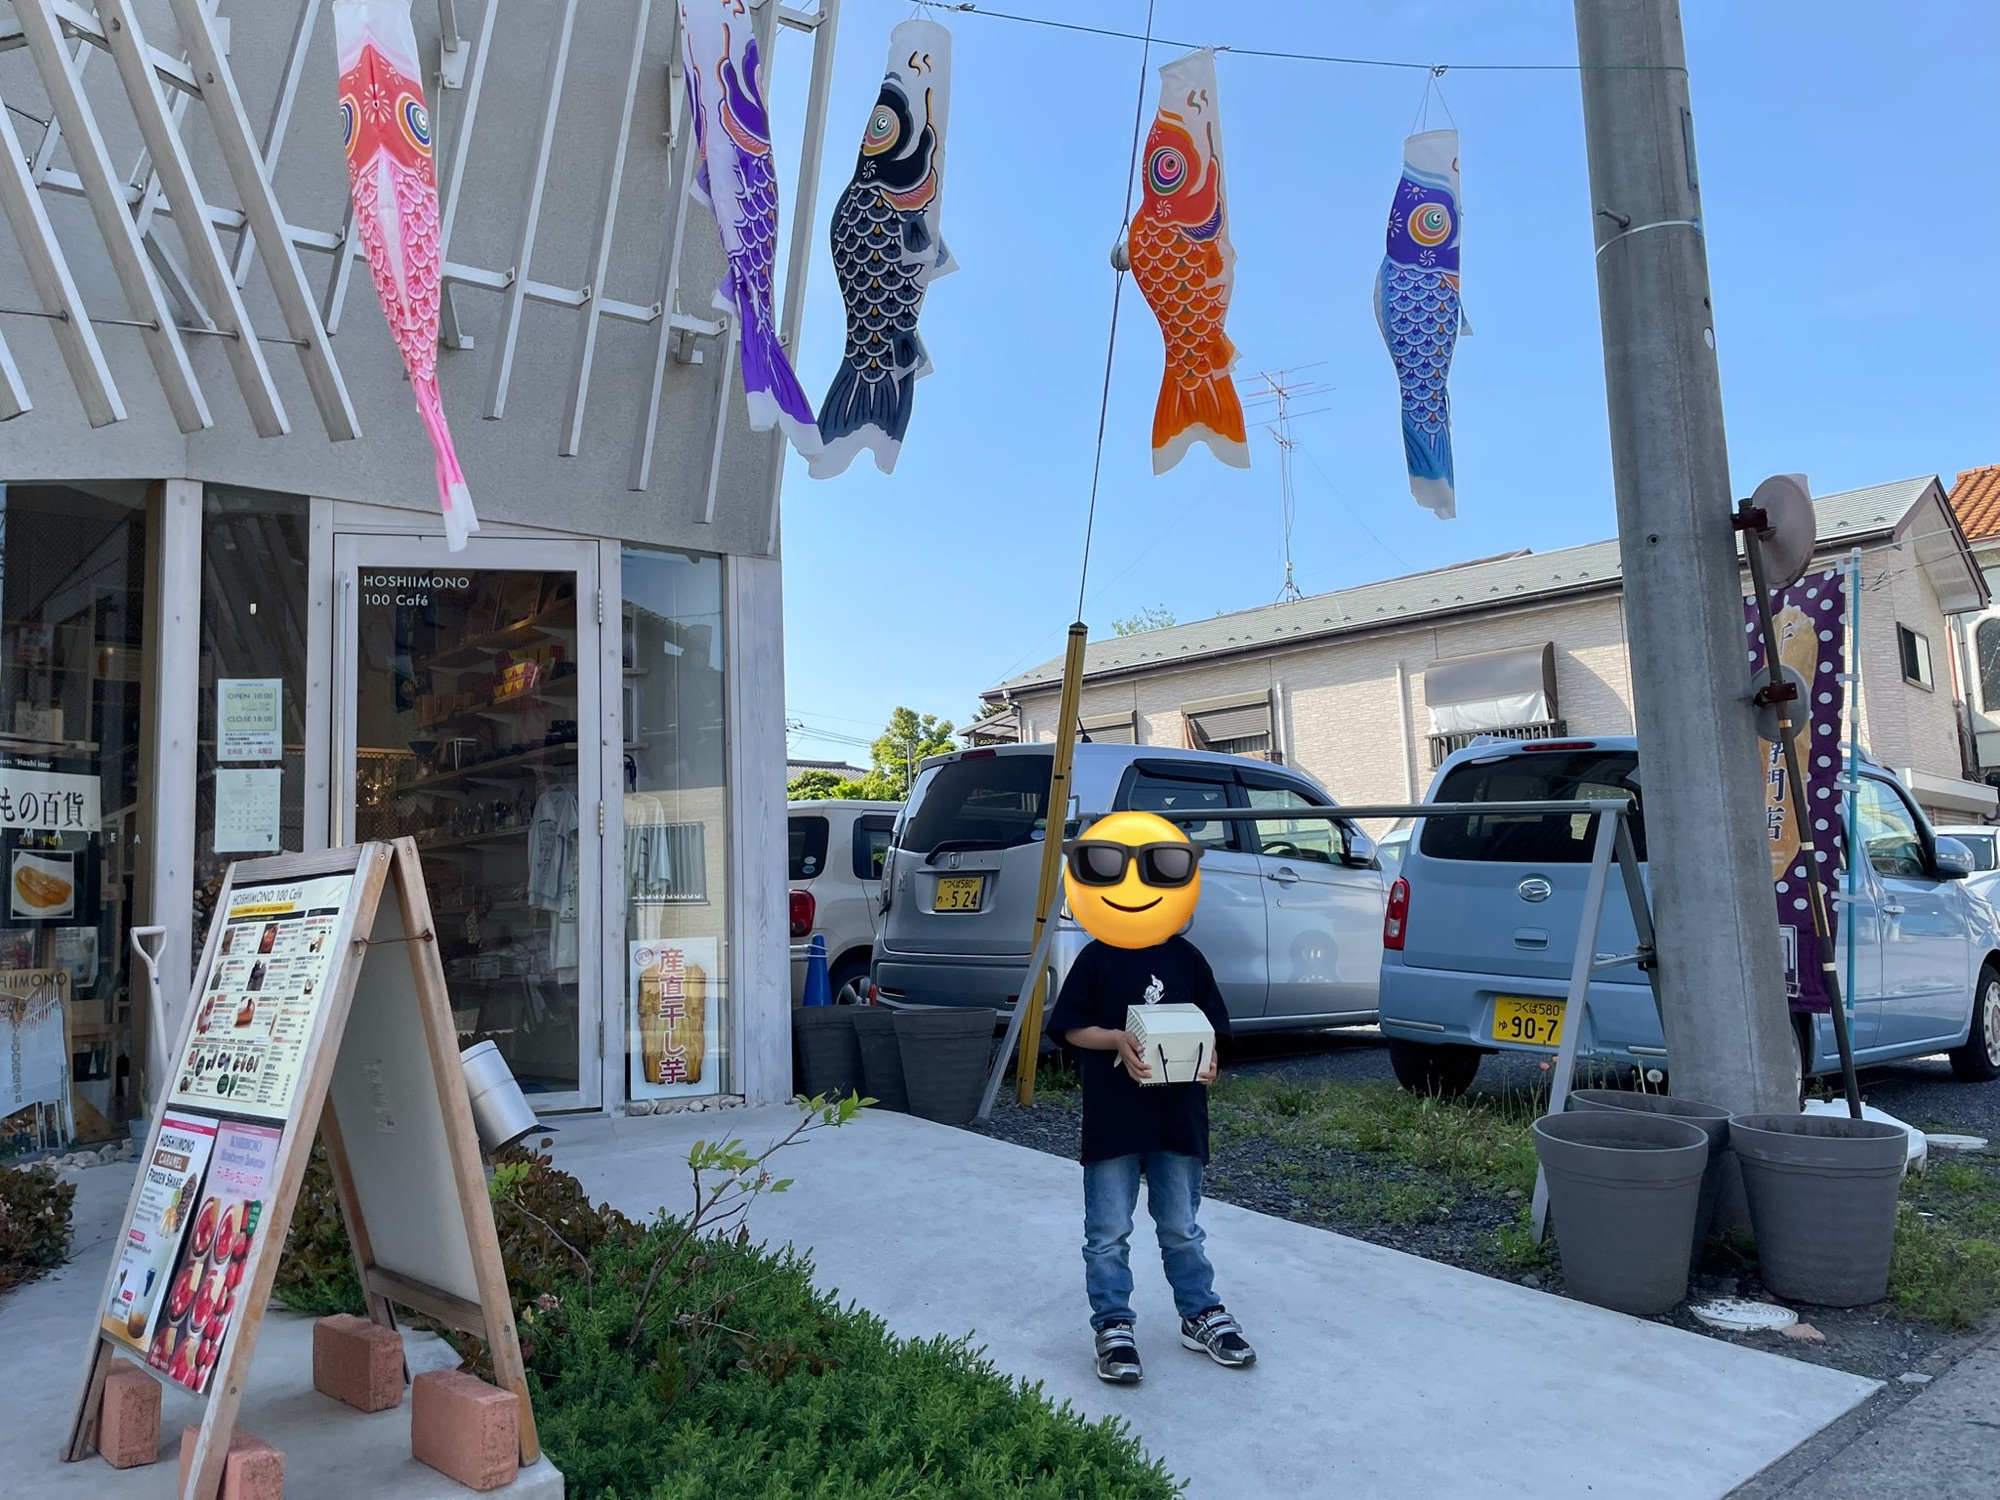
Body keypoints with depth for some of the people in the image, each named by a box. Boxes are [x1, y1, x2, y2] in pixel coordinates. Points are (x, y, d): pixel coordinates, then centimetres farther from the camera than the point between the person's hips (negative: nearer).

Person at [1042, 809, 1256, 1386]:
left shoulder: (1188, 959, 2)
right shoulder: (1096, 960, -5)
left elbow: (1210, 1024, 8)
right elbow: (1072, 1028, -4)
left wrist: (1206, 1056, -12)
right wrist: (1117, 1041, -20)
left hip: (1178, 1116, 2)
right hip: (1112, 1119, -2)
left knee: (1182, 1229, 17)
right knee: (1108, 1234, 6)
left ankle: (1202, 1314, 32)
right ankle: (1114, 1327, 19)